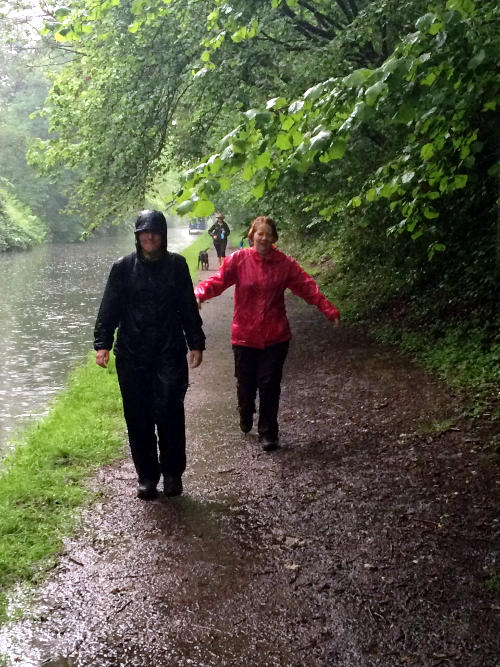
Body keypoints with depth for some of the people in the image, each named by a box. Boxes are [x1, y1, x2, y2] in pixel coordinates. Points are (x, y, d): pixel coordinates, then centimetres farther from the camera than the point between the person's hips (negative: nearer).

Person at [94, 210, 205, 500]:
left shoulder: (176, 264, 5)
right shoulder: (123, 267, 4)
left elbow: (189, 308, 9)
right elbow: (109, 309, 3)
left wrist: (196, 343, 7)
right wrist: (102, 343, -7)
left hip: (170, 354, -1)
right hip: (132, 356, 1)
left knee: (169, 412, -9)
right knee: (138, 418, 5)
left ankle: (173, 473, 8)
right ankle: (147, 476, 18)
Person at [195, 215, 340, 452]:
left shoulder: (284, 263, -2)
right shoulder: (238, 259, -5)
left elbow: (308, 287, -4)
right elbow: (217, 280, -16)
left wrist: (329, 310, -15)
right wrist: (199, 294, -36)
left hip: (275, 337, 0)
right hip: (244, 335, 0)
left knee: (269, 385, 0)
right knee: (246, 382, 11)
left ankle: (268, 433, 15)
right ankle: (245, 416, 43)